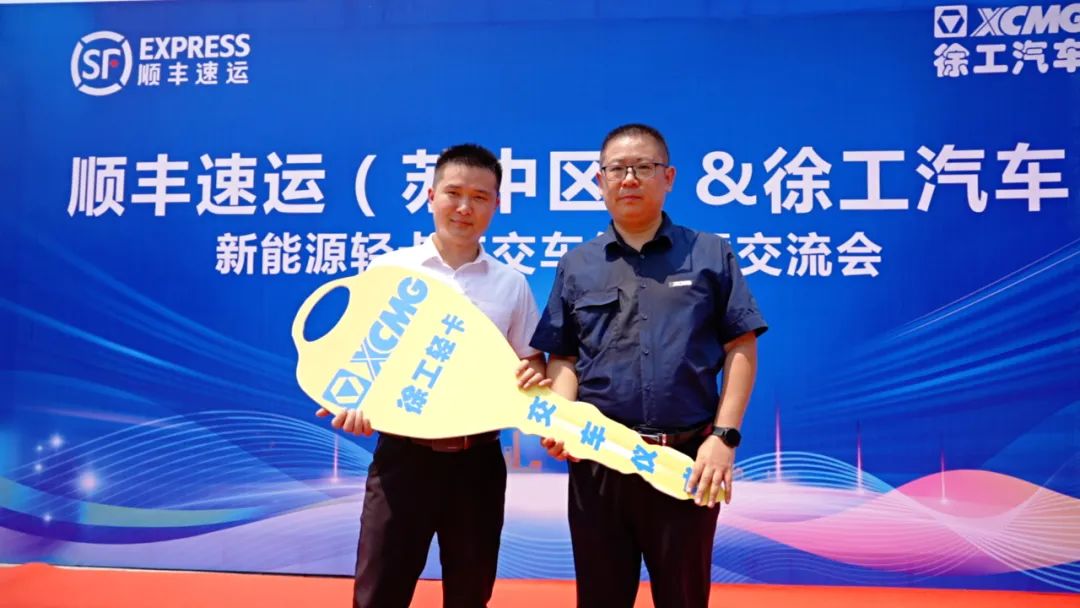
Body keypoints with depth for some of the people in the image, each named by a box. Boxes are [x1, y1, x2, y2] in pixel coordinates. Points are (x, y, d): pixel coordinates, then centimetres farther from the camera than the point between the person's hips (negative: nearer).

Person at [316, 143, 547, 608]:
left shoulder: (511, 284, 6)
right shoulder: (388, 269, 1)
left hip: (478, 457, 2)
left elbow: (530, 364, 10)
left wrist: (535, 378, -13)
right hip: (403, 452, -2)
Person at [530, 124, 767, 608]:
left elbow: (741, 348, 1)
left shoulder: (711, 254, 4)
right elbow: (563, 358, 10)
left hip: (687, 461, -1)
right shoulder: (576, 267, 10)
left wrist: (724, 435, -8)